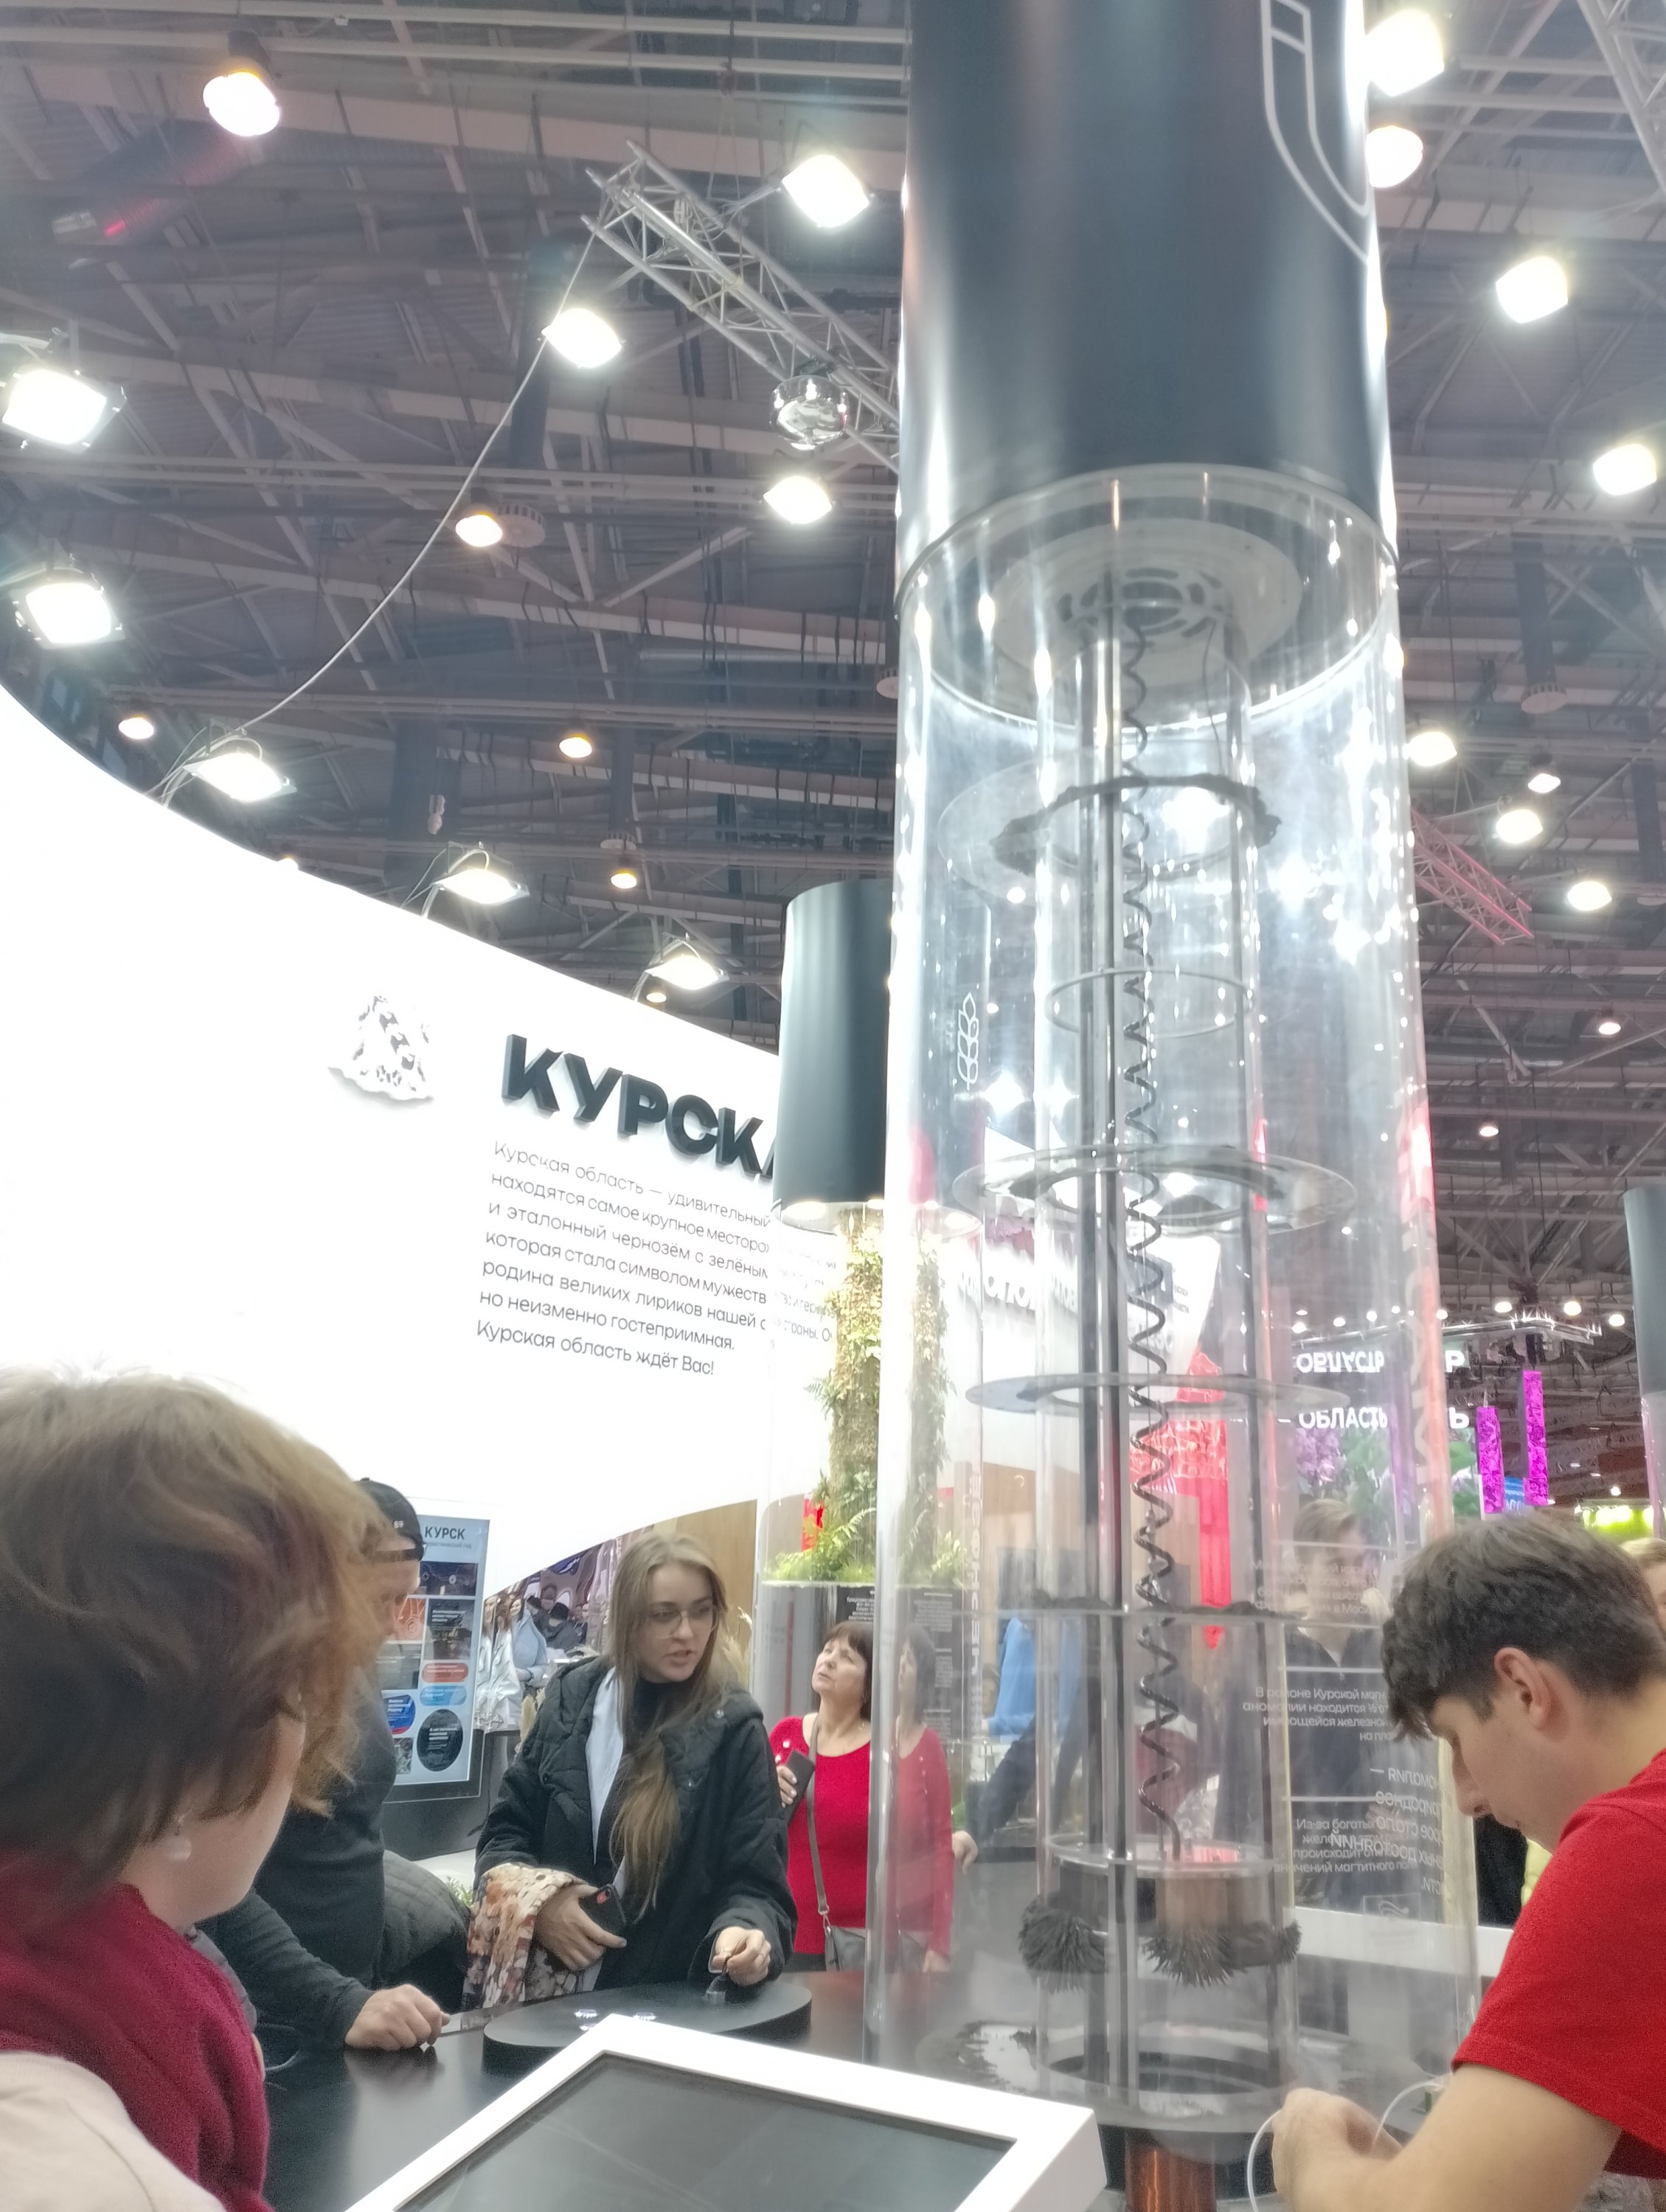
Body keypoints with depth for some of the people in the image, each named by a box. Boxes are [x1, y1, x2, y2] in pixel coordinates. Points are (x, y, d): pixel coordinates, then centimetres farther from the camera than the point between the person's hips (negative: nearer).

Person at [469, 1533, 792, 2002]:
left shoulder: (731, 1729, -4)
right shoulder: (573, 1696, 5)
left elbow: (756, 1884, -3)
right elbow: (504, 1832, 13)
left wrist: (746, 1932, -25)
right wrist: (536, 1901, -6)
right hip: (548, 1994, 2)